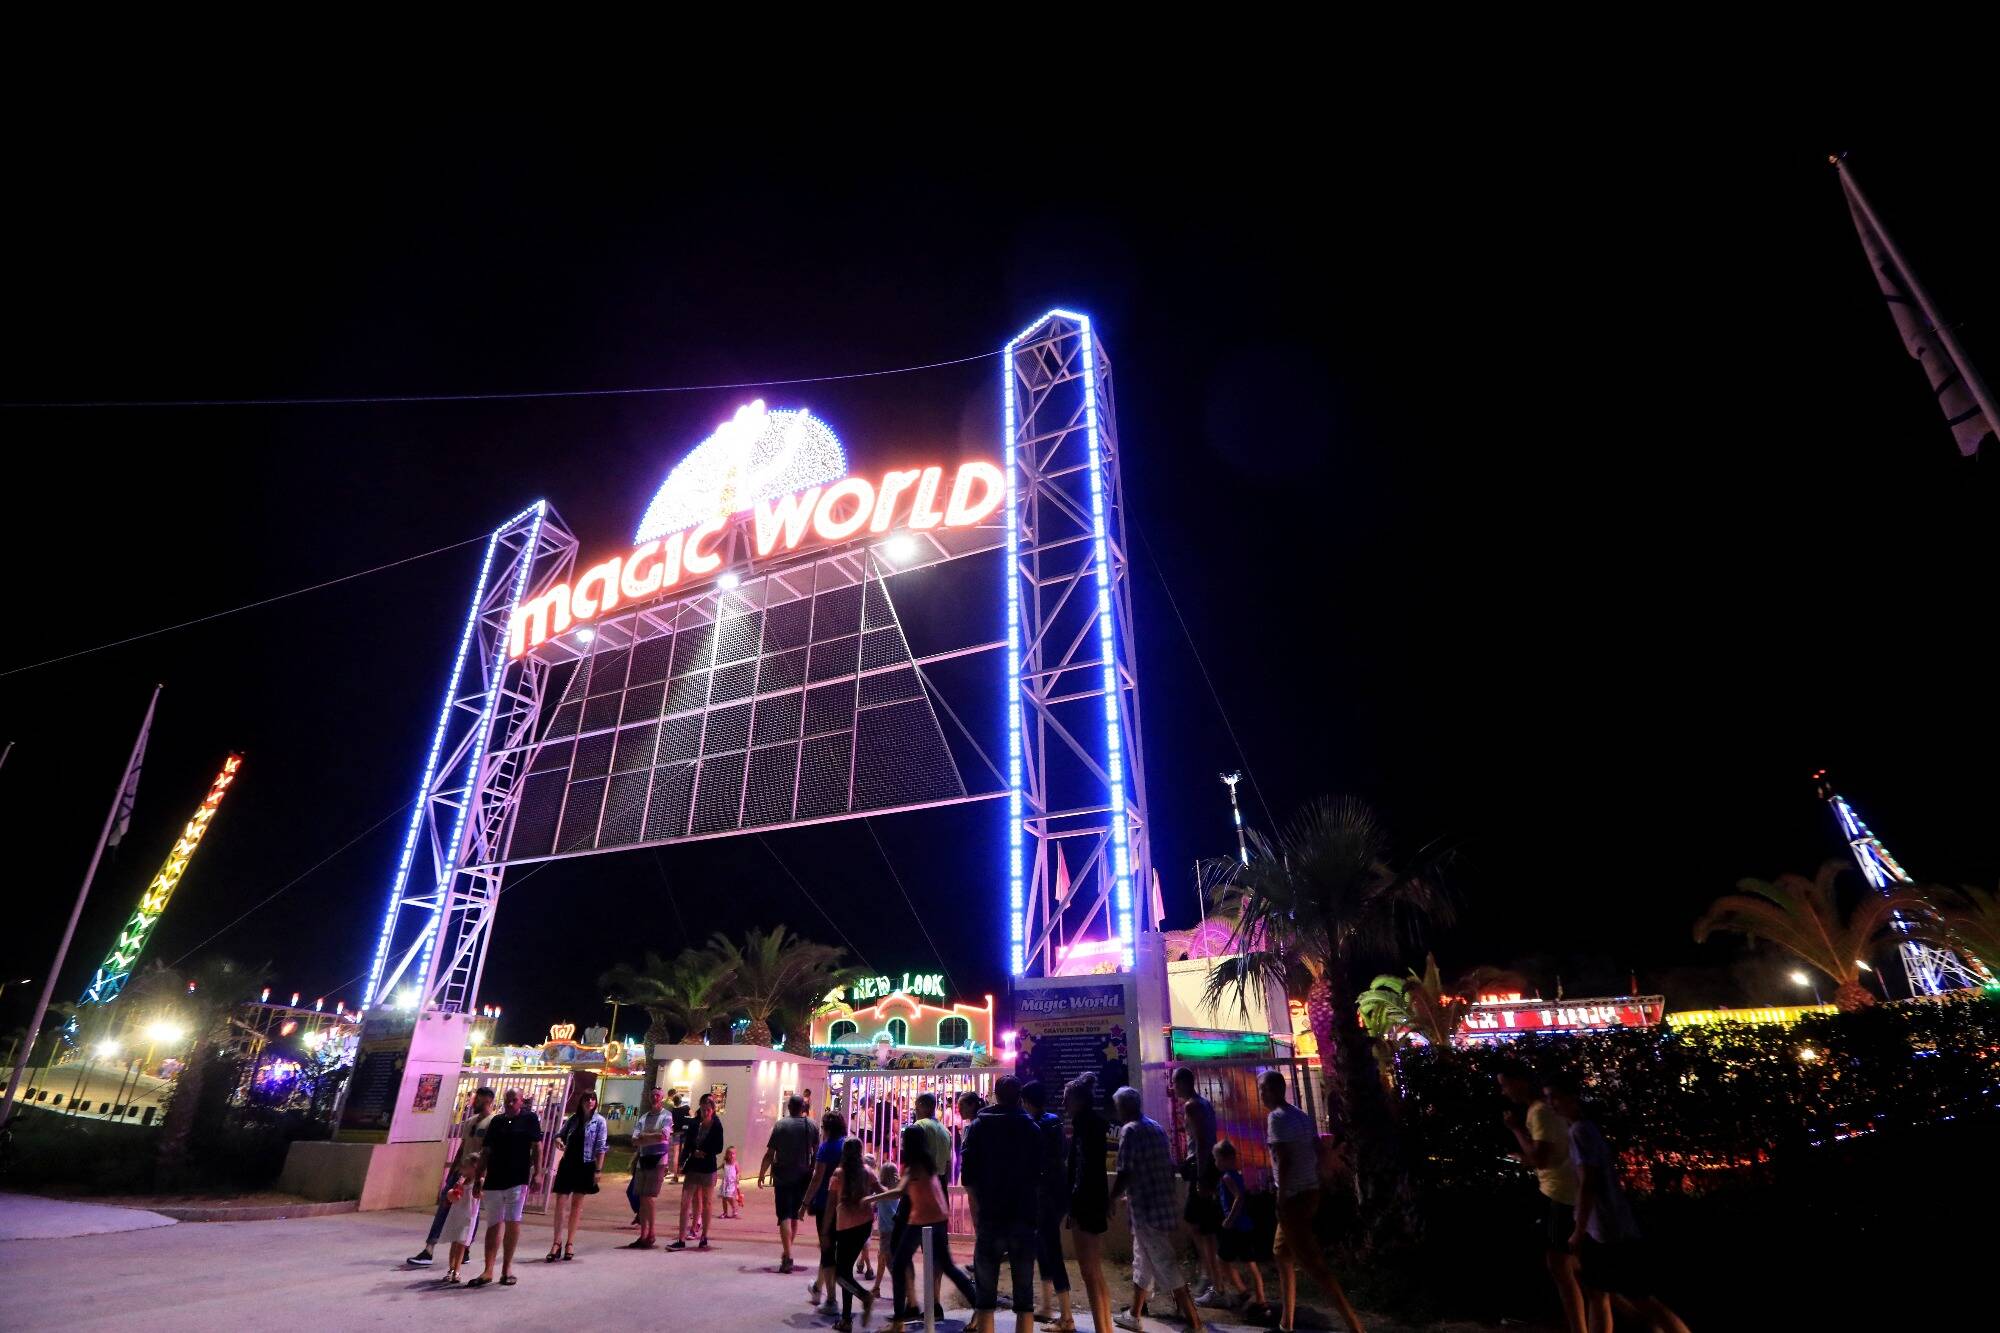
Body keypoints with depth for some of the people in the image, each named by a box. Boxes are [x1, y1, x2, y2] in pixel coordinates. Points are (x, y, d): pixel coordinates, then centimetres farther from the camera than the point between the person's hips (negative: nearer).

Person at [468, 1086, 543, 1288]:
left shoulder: (530, 1118, 0)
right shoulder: (496, 1121, 10)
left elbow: (537, 1146, -2)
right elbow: (486, 1151, 13)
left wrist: (537, 1172, -10)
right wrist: (479, 1178, 10)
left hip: (518, 1179, -3)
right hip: (493, 1180, 3)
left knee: (513, 1221, -3)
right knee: (493, 1225, 6)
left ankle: (507, 1267, 10)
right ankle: (488, 1270, 11)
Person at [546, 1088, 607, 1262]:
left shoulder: (599, 1121, -5)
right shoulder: (573, 1118, 5)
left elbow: (600, 1148, -7)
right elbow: (561, 1134, 18)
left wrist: (598, 1170, -12)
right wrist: (558, 1141, -6)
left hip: (585, 1166, -3)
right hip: (567, 1164, 3)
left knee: (576, 1204, 7)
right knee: (560, 1203, -1)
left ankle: (570, 1243, 18)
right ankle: (557, 1243, 6)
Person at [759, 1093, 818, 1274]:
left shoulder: (780, 1124, -9)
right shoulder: (811, 1125, 1)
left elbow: (770, 1153, -9)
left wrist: (762, 1174, 2)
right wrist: (814, 1173, 20)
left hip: (783, 1176, -3)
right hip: (803, 1177, 3)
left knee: (785, 1216, -2)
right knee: (795, 1215, 18)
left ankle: (788, 1257, -13)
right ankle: (787, 1253, 31)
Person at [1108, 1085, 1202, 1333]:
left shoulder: (1129, 1130, -13)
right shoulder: (1157, 1127, 11)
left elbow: (1124, 1174, -19)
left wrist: (1111, 1199, -3)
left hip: (1147, 1210, -9)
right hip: (1167, 1205, 9)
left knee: (1167, 1268, -1)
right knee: (1142, 1262, 21)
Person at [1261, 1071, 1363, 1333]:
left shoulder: (1277, 1118, -16)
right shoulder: (1303, 1116, 11)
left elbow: (1284, 1160, -22)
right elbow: (1317, 1154, 13)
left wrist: (1281, 1198, -16)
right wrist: (1315, 1190, 20)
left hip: (1294, 1196, -10)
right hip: (1310, 1192, 10)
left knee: (1313, 1262, -5)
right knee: (1282, 1253, 20)